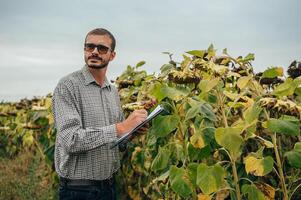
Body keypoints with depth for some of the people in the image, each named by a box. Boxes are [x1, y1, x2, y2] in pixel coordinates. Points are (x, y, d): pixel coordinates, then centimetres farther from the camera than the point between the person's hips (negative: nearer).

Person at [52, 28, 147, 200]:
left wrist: (135, 129, -4)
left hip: (110, 184, 6)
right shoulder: (68, 85, -13)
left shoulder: (114, 92, 8)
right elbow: (71, 139, -24)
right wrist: (120, 128, -27)